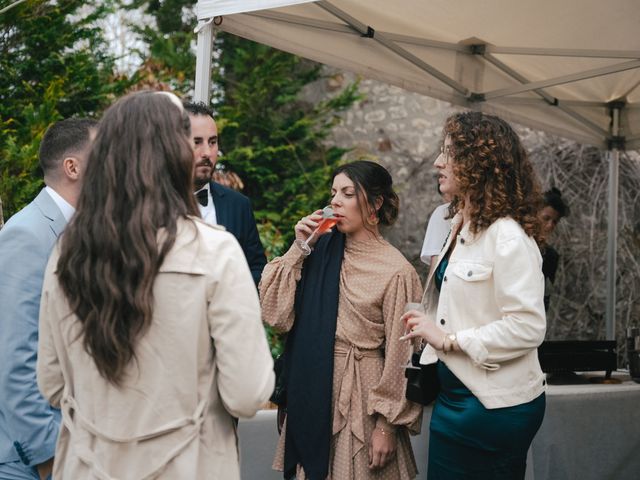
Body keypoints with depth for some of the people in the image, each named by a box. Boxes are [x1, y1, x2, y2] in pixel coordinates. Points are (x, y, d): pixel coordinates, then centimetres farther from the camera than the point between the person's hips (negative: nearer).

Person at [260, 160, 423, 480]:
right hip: (313, 394, 5)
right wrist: (299, 249, -8)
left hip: (360, 397, -5)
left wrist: (386, 426, -9)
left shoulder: (395, 271, -11)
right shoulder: (321, 250, 2)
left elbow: (399, 355, -9)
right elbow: (275, 314, -4)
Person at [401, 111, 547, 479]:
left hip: (495, 405, -8)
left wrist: (449, 339, -19)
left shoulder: (508, 236, -18)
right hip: (455, 396, 8)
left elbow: (527, 326, -24)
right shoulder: (459, 227, 9)